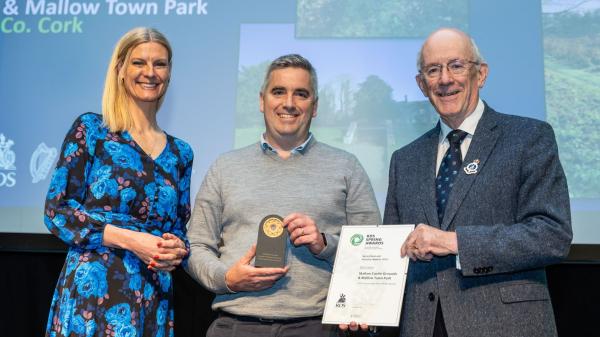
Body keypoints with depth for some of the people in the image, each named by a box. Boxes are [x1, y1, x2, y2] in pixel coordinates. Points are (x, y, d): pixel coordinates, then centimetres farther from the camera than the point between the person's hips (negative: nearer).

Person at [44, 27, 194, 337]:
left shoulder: (179, 153, 9)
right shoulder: (90, 129, -2)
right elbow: (57, 210, -6)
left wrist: (178, 249, -8)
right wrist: (129, 239, -16)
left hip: (154, 300, 4)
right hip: (92, 294, -4)